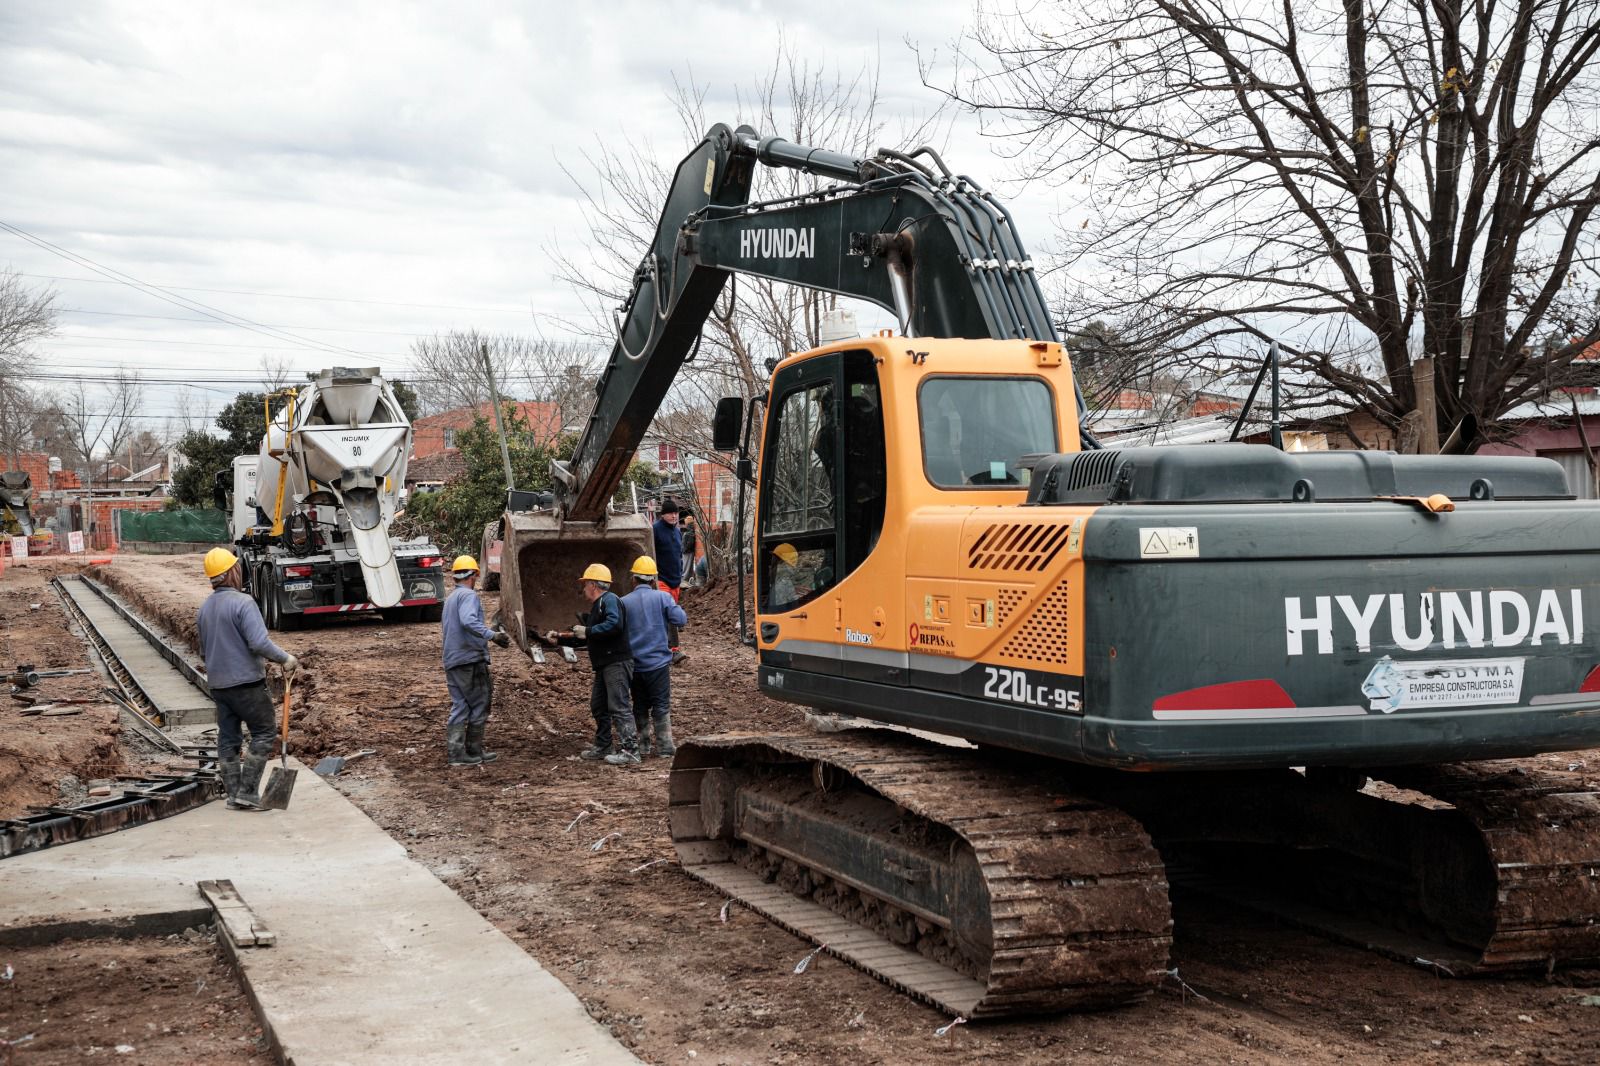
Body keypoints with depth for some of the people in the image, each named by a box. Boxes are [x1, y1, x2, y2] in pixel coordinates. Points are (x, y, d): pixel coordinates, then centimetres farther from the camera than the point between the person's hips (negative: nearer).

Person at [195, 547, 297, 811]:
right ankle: (248, 792, -1)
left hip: (218, 684, 8)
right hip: (246, 682, -8)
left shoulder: (205, 608, 11)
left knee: (228, 737, 12)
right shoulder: (242, 603, -16)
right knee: (264, 732, 3)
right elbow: (259, 642, -24)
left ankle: (233, 794, 16)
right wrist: (285, 658, -12)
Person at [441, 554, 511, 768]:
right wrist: (492, 635, -34)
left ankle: (455, 752, 3)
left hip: (452, 661, 9)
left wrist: (490, 633, 33)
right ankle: (474, 752, 5)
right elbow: (468, 621, -28)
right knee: (479, 705, 1)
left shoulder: (451, 598, 19)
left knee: (459, 707, 8)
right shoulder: (468, 595, -10)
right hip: (470, 659, -9)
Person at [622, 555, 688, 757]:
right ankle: (664, 746, 0)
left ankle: (642, 746, 15)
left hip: (634, 664, 2)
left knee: (640, 706, 12)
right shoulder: (662, 597, -5)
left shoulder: (624, 602, 1)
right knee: (661, 705, 2)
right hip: (658, 662, -2)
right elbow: (681, 619, -10)